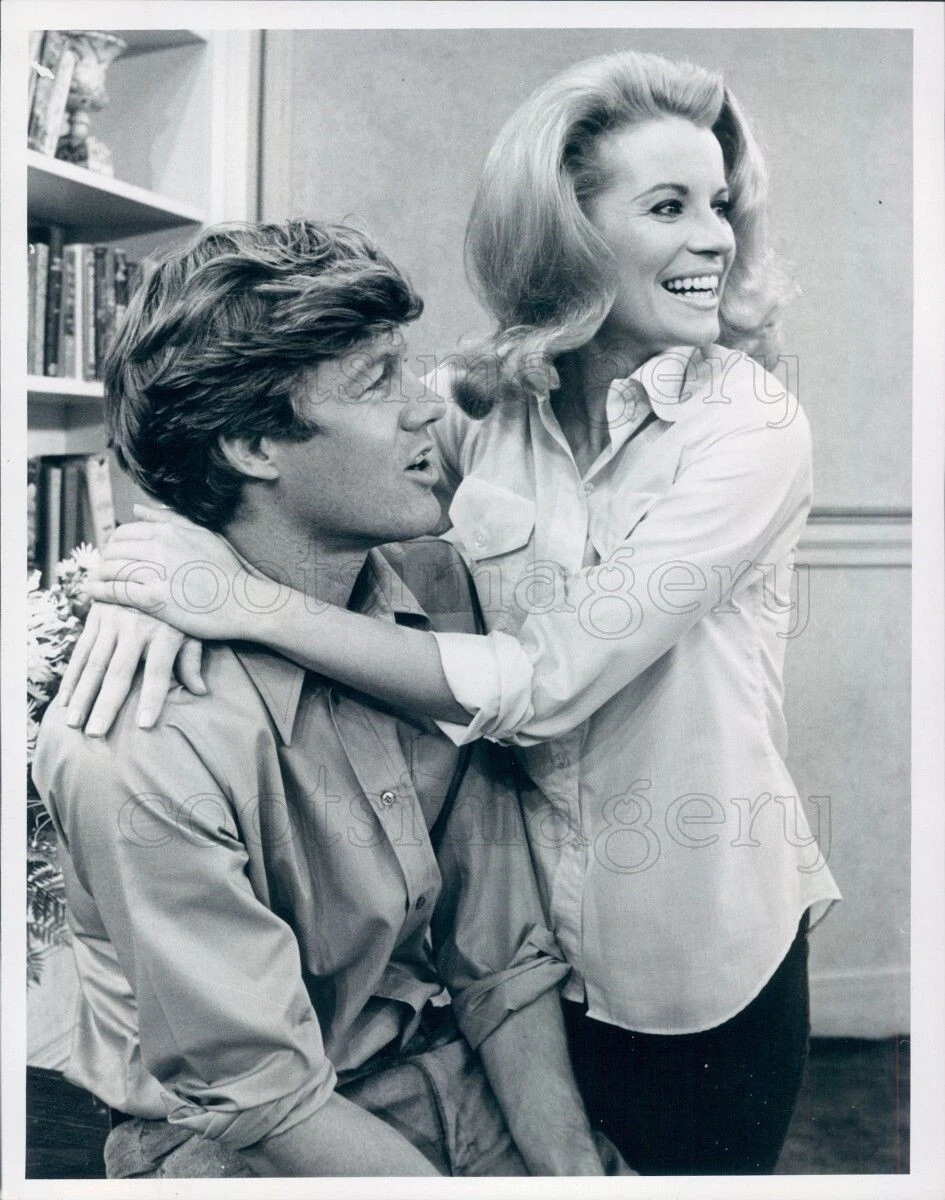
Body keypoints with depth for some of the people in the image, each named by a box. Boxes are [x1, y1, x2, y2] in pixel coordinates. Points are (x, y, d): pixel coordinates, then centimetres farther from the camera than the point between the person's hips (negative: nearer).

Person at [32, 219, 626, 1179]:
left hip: (465, 1085, 4)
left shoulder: (438, 593, -8)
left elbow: (502, 950, -5)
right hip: (250, 1156, -4)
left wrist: (573, 1165, -11)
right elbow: (262, 1095, -18)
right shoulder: (146, 750, -27)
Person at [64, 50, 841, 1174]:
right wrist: (152, 566, -25)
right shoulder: (477, 402, -6)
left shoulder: (752, 428, -18)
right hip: (520, 920, 3)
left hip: (703, 943, -2)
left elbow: (548, 681, -26)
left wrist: (250, 605, -29)